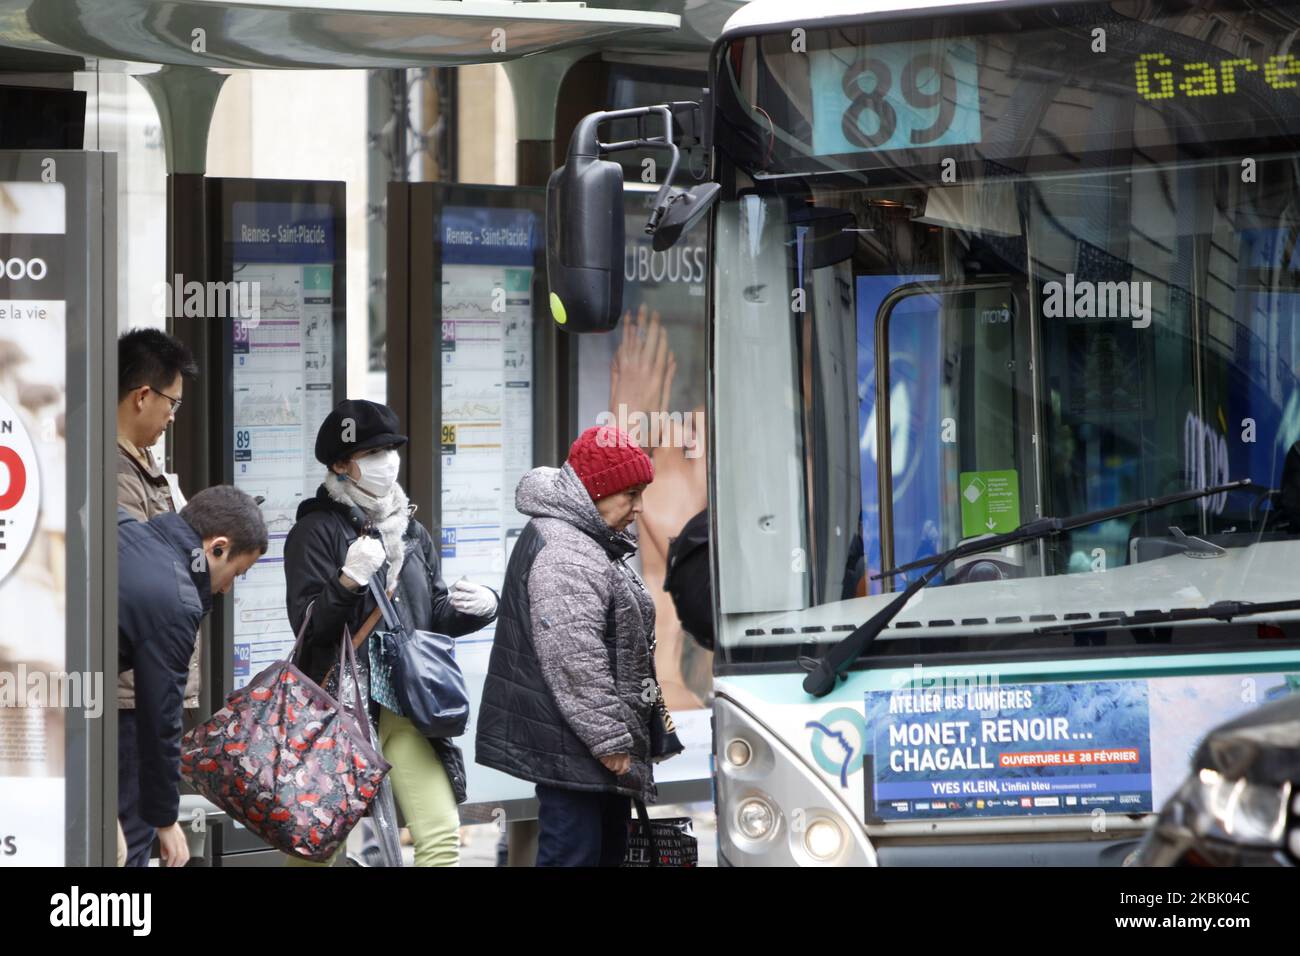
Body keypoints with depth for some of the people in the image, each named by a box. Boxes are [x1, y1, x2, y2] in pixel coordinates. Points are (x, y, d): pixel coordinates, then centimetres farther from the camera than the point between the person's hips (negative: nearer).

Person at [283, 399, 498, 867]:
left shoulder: (411, 531, 17)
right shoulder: (318, 530, -2)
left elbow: (435, 619, 21)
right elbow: (308, 625, -10)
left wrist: (478, 606, 0)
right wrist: (348, 582, -26)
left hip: (407, 703, 5)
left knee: (441, 836, -7)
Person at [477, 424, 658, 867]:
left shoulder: (590, 543, 19)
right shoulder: (562, 552, -18)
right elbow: (574, 661, -23)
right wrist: (611, 741, -21)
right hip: (570, 747, -11)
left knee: (610, 849, 15)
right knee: (573, 855, -12)